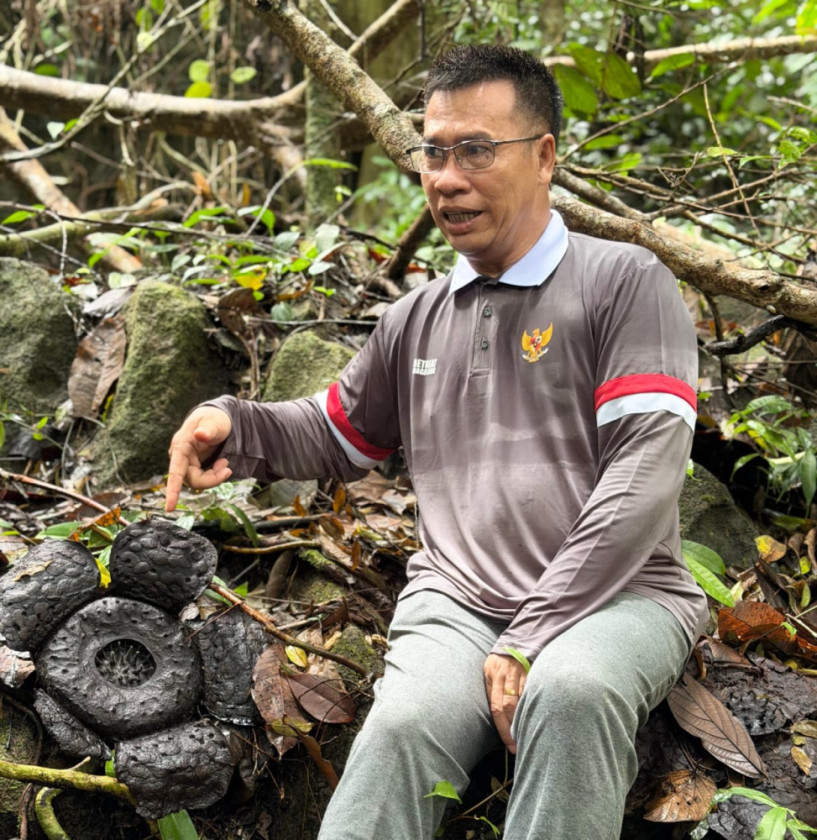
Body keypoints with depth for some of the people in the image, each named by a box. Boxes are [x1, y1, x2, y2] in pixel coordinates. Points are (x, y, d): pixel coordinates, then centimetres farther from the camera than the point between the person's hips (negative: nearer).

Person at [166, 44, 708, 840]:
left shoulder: (624, 282, 1)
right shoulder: (416, 319, 18)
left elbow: (648, 471, -10)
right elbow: (337, 436, 32)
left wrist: (533, 638, -16)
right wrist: (233, 423, 9)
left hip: (614, 595, -3)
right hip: (455, 601, 3)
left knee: (571, 691, -38)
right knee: (401, 726, -30)